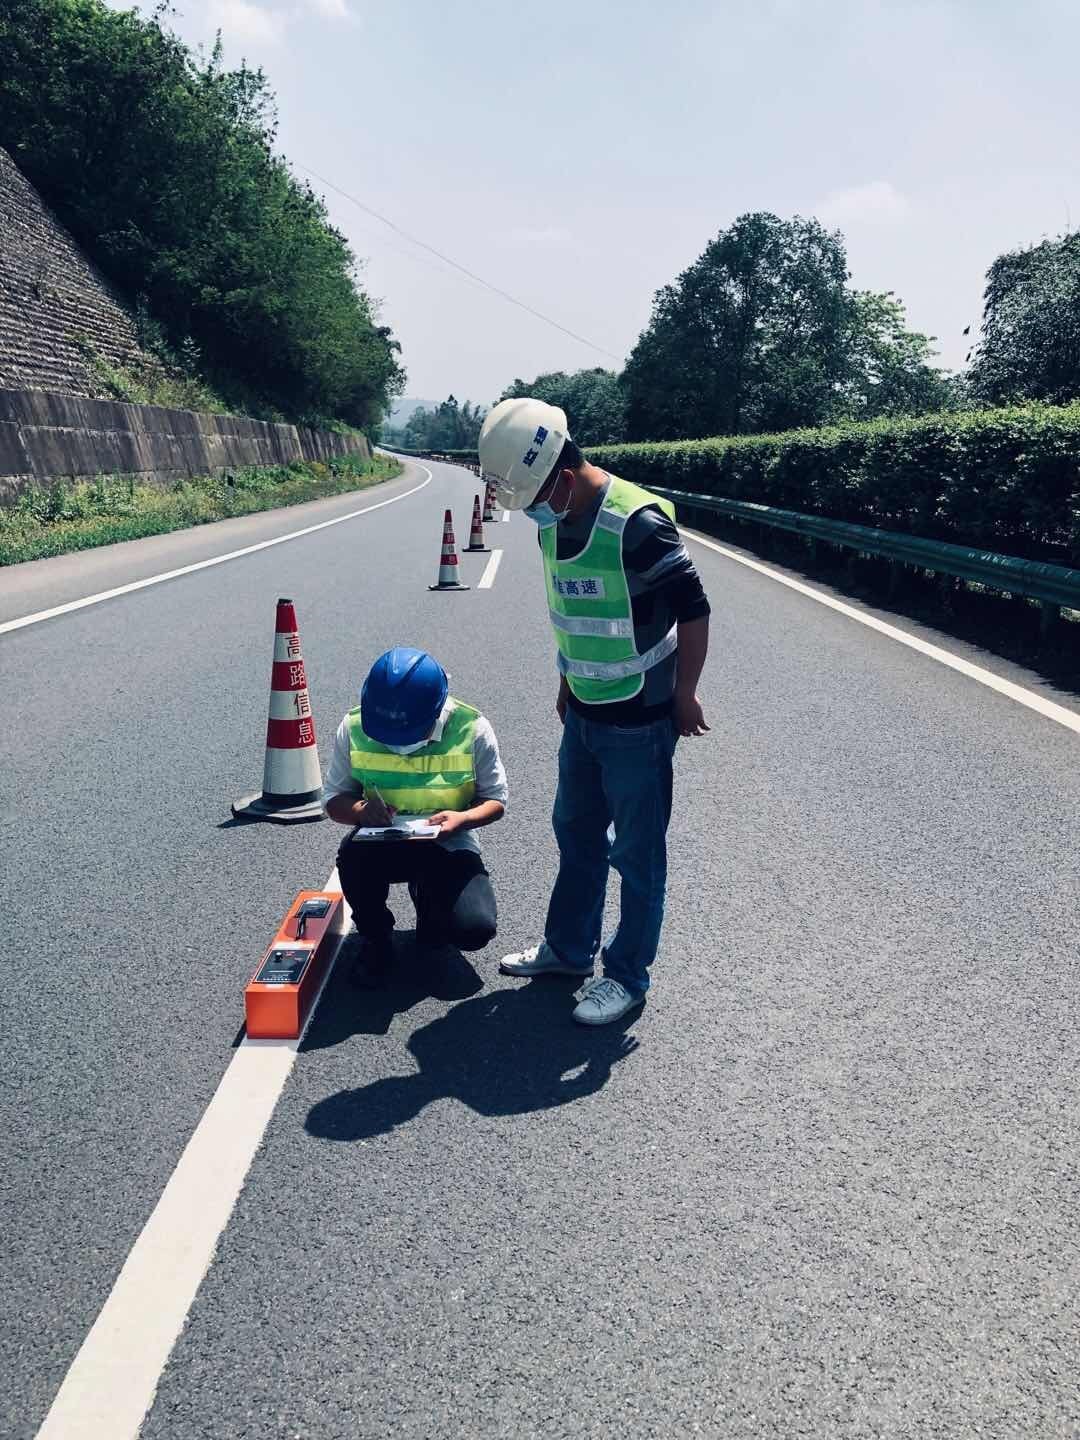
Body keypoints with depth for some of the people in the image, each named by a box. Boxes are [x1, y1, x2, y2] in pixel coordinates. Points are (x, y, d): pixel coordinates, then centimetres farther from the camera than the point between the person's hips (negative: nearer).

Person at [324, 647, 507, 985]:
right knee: (353, 855, -35)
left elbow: (495, 800, -6)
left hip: (449, 843, 0)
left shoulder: (472, 729, -17)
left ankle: (427, 896, 17)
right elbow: (334, 799, -2)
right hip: (383, 839, 1)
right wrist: (360, 810, -25)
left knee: (474, 930, -21)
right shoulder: (354, 729, -13)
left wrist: (462, 818, -28)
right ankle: (375, 939, -2)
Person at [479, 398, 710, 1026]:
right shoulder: (552, 523, 3)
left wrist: (684, 694, -12)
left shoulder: (637, 523, -23)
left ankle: (628, 975, 23)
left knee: (636, 852, 6)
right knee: (576, 831, 20)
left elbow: (694, 610, -18)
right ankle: (569, 948, 39)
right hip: (583, 713, 9)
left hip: (638, 721, -8)